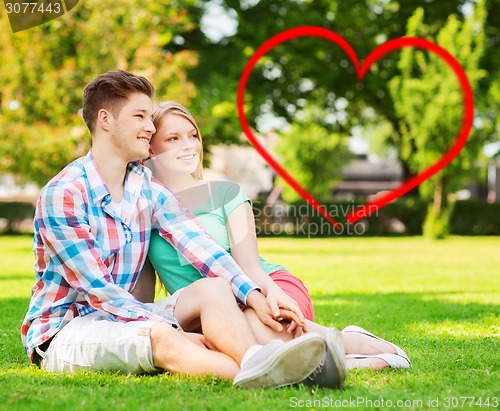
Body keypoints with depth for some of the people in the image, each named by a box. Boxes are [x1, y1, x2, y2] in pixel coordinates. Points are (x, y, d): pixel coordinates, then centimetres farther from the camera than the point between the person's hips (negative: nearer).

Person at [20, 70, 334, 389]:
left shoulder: (147, 185, 7)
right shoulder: (62, 194, -16)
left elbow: (197, 244, -6)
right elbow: (97, 289, -20)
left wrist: (254, 297, -21)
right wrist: (175, 330, -28)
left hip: (121, 316, 7)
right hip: (62, 332, -7)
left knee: (212, 288, -18)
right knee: (162, 338, -35)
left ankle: (257, 360, -48)